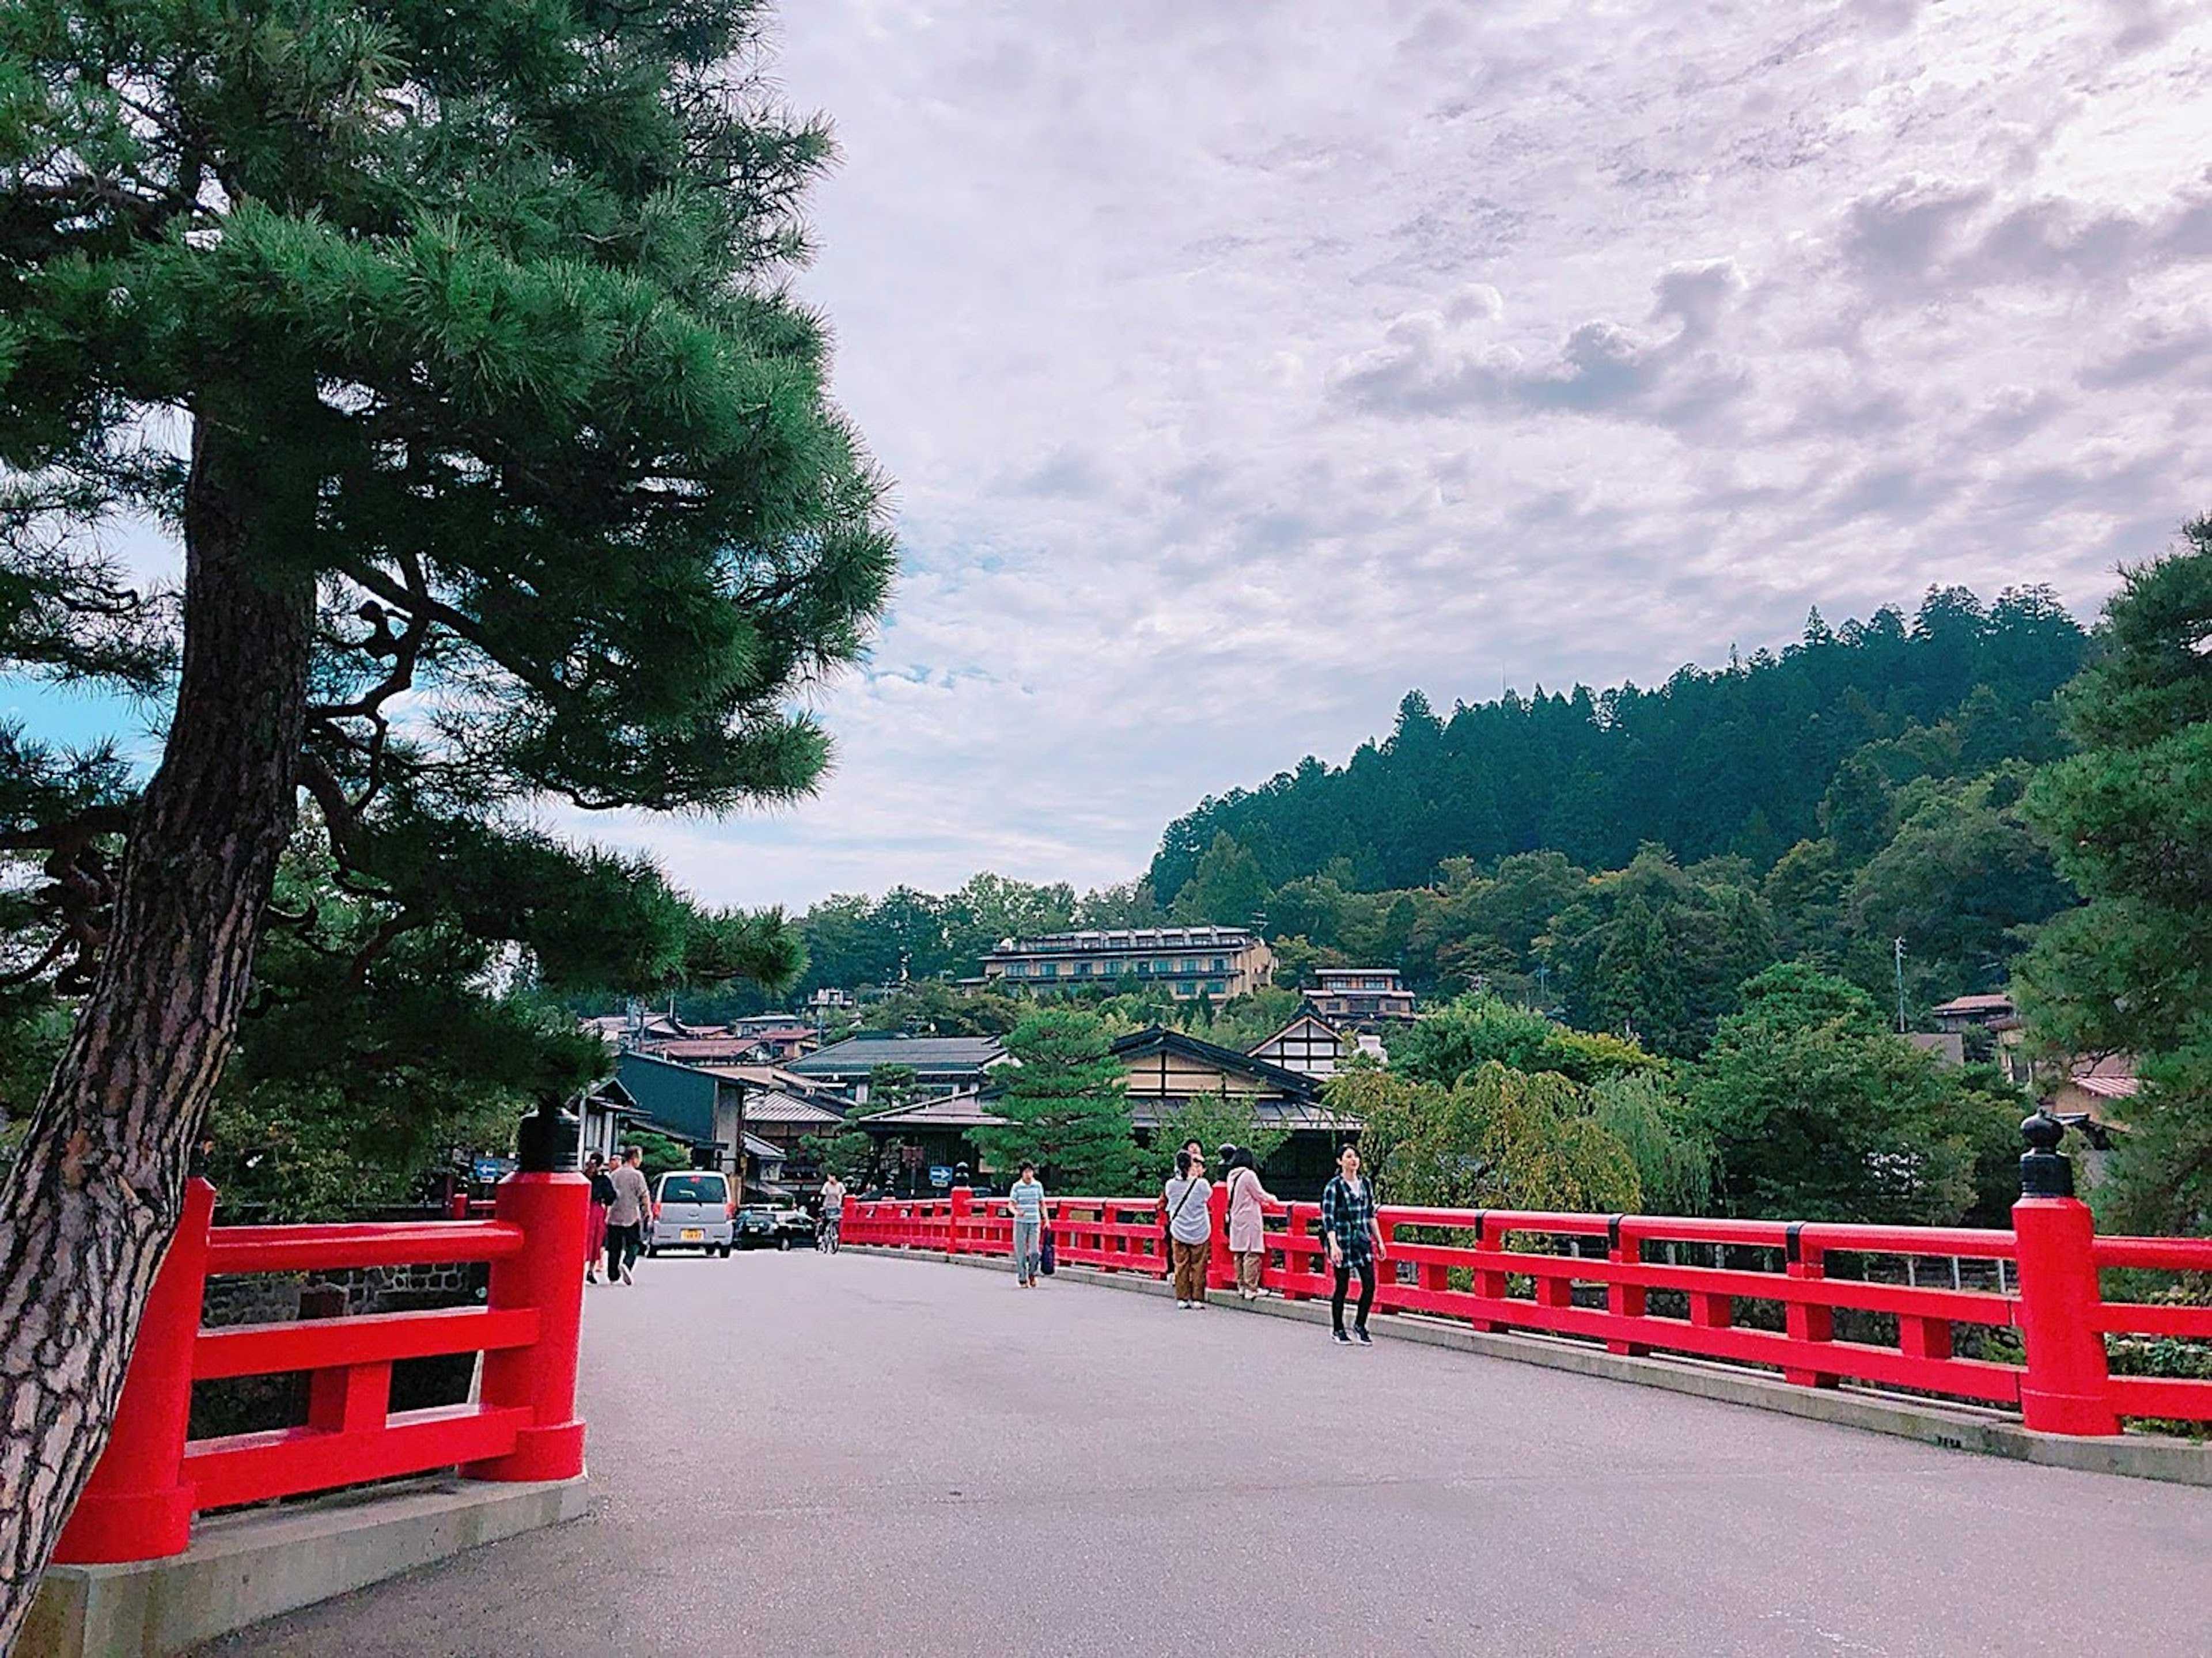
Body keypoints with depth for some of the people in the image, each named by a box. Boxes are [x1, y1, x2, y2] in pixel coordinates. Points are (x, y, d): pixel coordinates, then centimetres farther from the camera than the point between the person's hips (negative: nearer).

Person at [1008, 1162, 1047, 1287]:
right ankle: (1022, 1279, 11)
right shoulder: (1016, 1187, -2)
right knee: (1021, 1252, 1)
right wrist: (1016, 1212, -24)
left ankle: (1032, 1274, 16)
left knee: (1035, 1251, -7)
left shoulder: (1038, 1186, 6)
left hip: (1035, 1222, 1)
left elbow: (1042, 1204, 14)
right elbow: (1011, 1205, -3)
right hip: (1021, 1222, -1)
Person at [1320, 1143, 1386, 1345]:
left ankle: (1360, 1325, 18)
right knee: (1342, 1286, 2)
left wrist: (1379, 1241, 14)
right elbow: (1328, 1218, -11)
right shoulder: (1333, 1187, -8)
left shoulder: (1366, 1185, 9)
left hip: (1363, 1240, 5)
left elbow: (1371, 1216, 17)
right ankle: (1338, 1330, 18)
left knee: (1370, 1284, -1)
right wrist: (1334, 1245, -20)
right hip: (1342, 1241, -5)